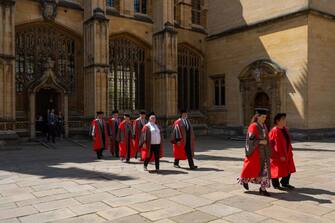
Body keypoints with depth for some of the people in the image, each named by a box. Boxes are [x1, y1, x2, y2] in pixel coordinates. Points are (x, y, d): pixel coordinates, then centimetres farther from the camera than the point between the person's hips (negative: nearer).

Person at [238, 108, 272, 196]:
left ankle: (263, 189, 7)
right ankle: (245, 179, 31)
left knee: (264, 168, 3)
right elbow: (250, 139, -18)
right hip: (255, 150, -7)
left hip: (263, 151, 7)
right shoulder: (253, 126, -13)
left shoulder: (264, 126, 11)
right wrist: (260, 142, -21)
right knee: (252, 167, 4)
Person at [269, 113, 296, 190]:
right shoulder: (275, 131, -19)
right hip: (277, 155, -8)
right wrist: (281, 155, -20)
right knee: (277, 169, 5)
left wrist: (290, 152, 10)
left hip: (286, 153, 8)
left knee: (288, 169, 14)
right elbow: (278, 145, -20)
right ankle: (276, 185, 22)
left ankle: (285, 183, 31)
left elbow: (288, 142, 14)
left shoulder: (285, 129, 6)